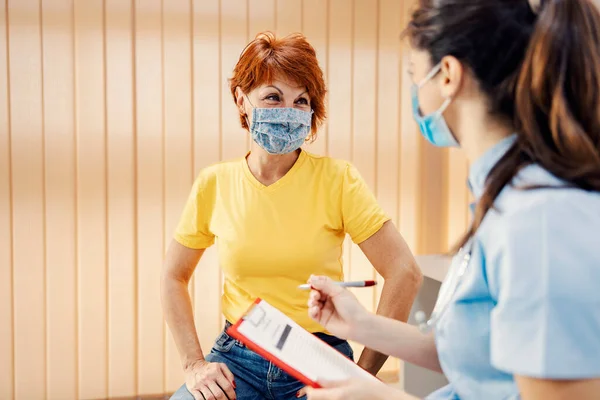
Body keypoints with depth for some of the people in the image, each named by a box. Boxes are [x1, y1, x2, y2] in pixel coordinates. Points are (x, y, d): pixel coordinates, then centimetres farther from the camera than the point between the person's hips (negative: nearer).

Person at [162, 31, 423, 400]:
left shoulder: (337, 179, -8)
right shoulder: (214, 184, -1)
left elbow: (405, 273, -11)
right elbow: (174, 277, 11)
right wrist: (195, 365, 2)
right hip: (237, 358, 2)